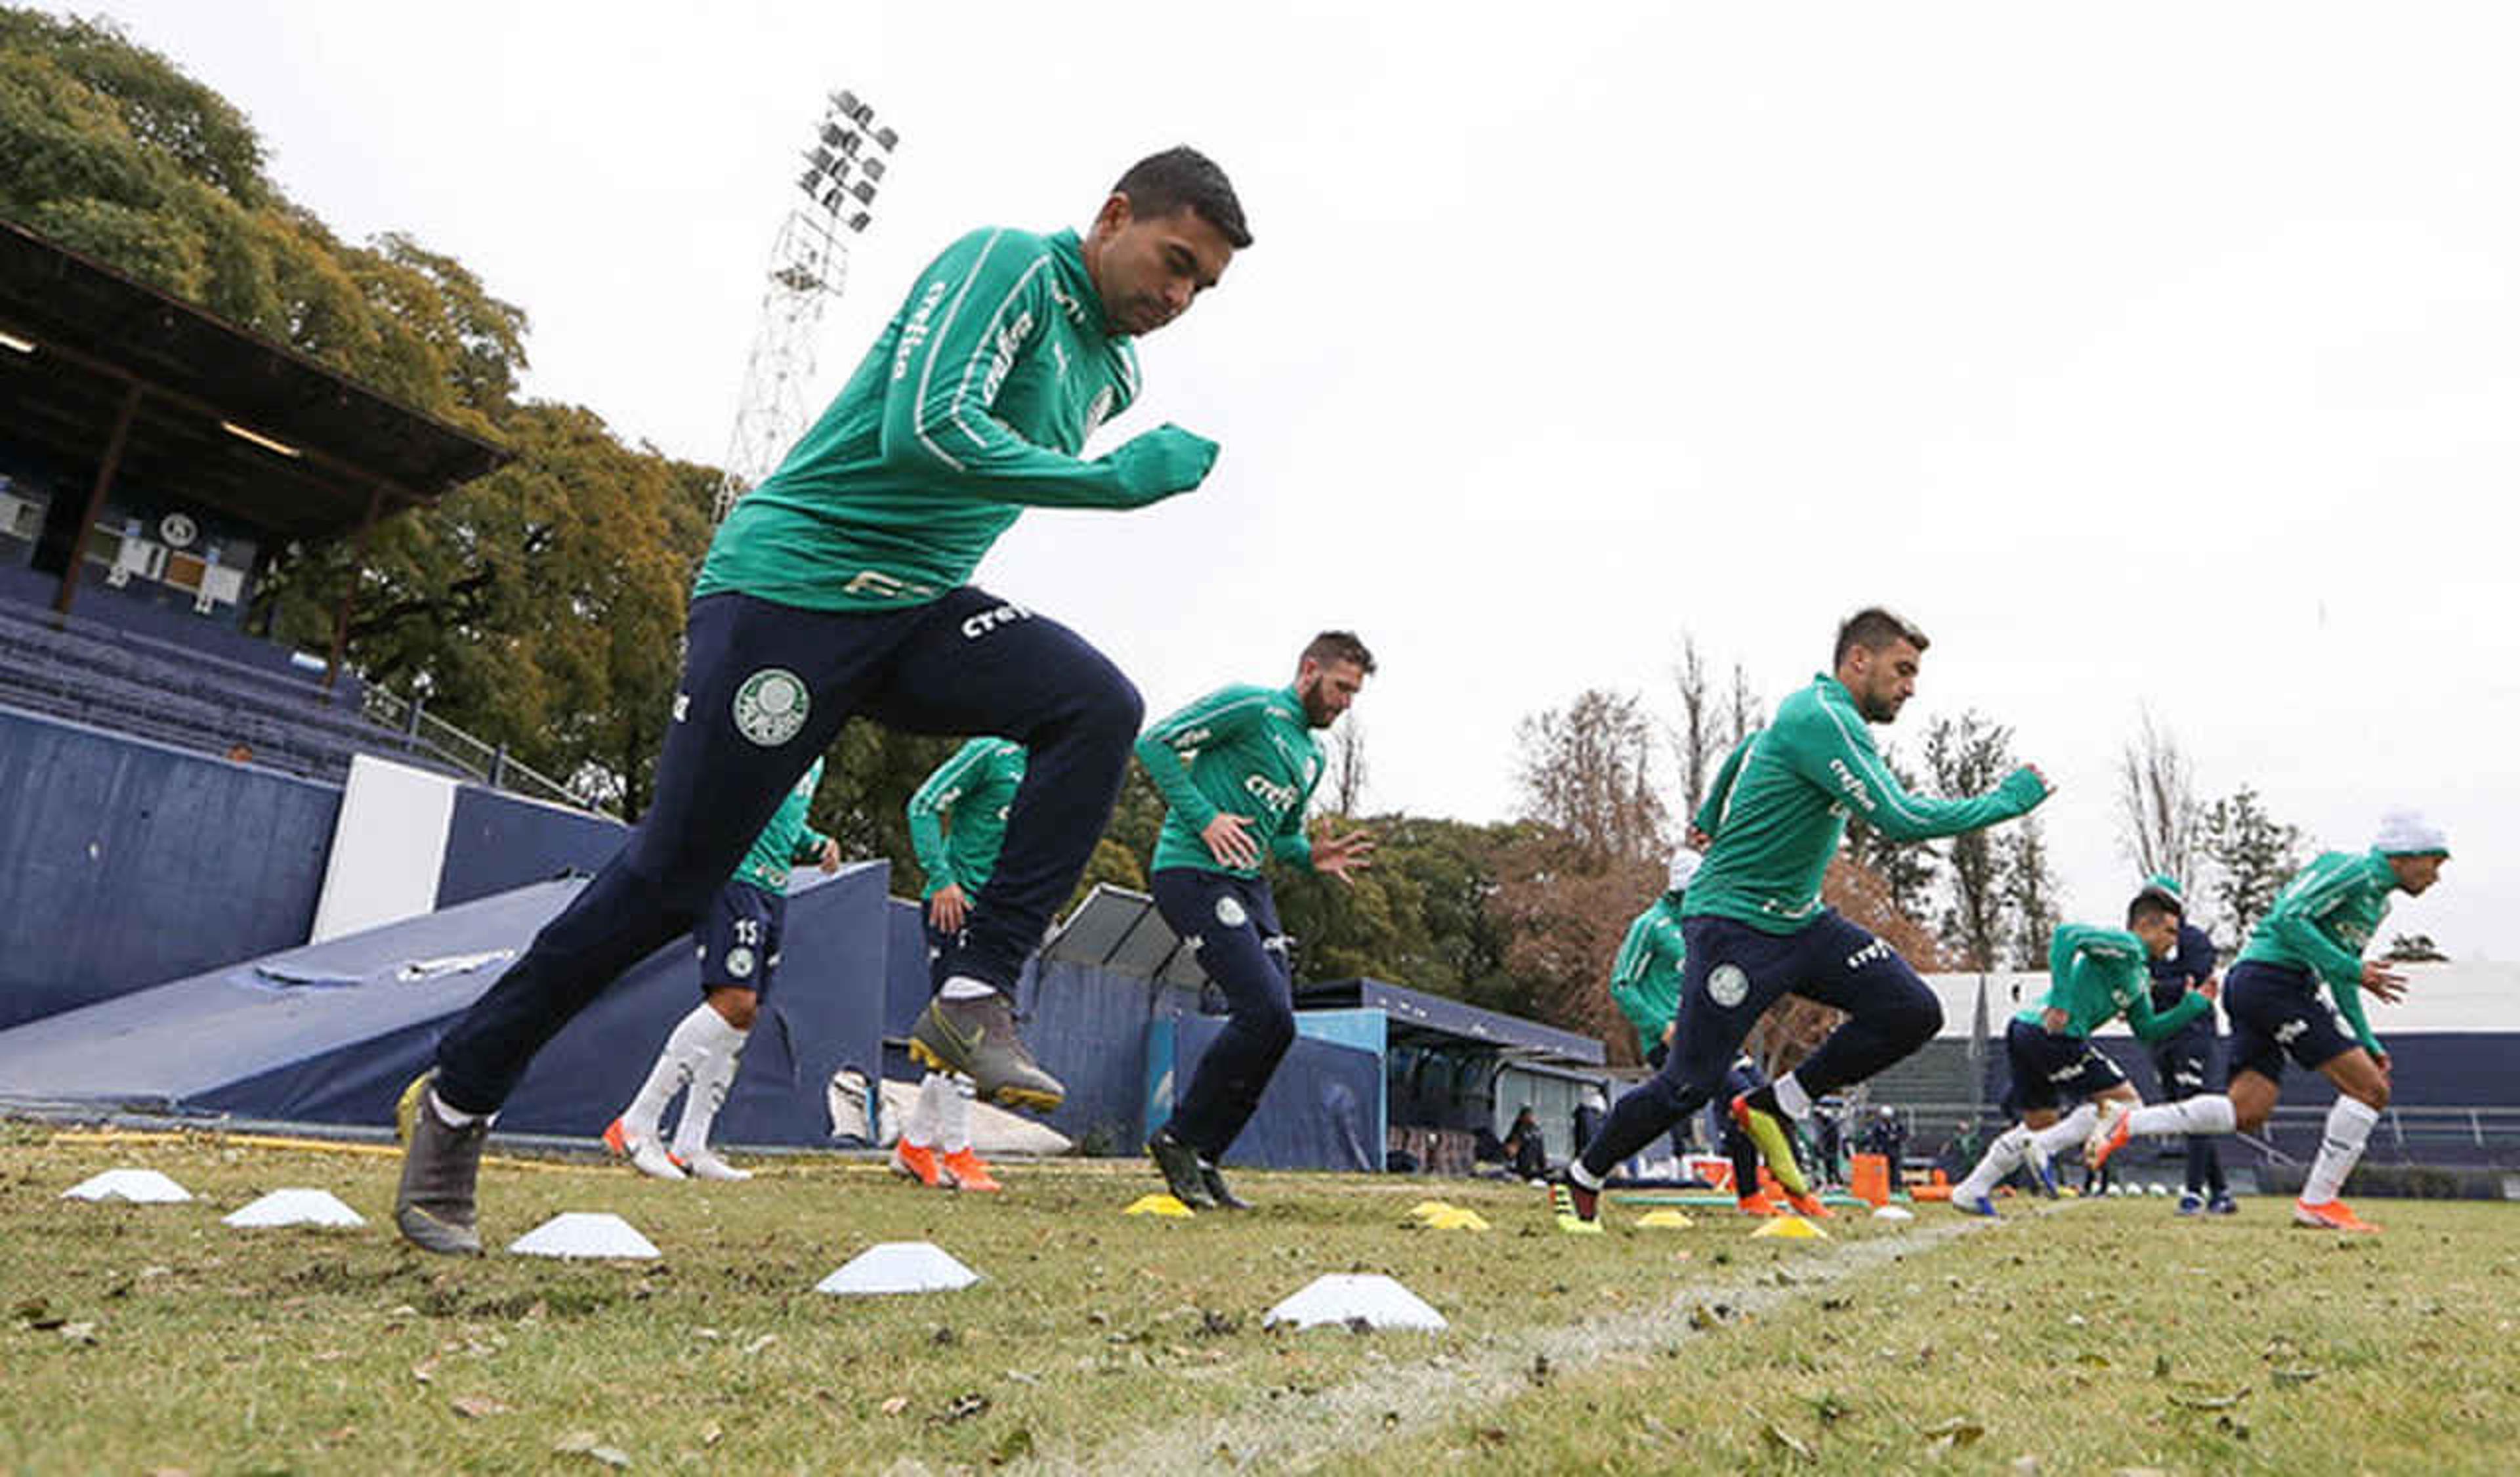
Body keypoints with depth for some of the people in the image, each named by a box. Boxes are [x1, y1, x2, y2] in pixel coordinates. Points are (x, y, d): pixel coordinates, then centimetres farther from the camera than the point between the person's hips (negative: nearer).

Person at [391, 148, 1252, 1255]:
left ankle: (975, 999, -17)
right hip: (788, 581, -7)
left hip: (915, 609, 7)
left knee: (1099, 705, -18)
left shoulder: (1112, 374, 14)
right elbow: (924, 431, -26)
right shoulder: (1009, 264, -10)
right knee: (671, 876, -4)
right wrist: (1118, 480, -23)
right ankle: (452, 1104, 17)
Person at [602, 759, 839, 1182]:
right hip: (735, 876, -9)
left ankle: (689, 1149, 10)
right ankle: (635, 1124, -11)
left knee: (743, 1015, 5)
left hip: (773, 891, 9)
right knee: (734, 1000, -19)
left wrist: (818, 845, 11)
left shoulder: (816, 759, 20)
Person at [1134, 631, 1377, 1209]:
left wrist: (1313, 856, 7)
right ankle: (1178, 1139, 0)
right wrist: (1204, 817, -19)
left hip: (1248, 883, 9)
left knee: (1273, 1023, 3)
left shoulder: (1313, 753, 20)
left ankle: (1202, 1159, 15)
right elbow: (1156, 743, -12)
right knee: (1266, 1015, -17)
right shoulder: (1252, 707, -7)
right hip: (1192, 873, -9)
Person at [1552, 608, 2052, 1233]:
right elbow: (1902, 820, -24)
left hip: (1800, 919, 10)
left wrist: (1712, 817, 41)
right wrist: (2009, 799, -13)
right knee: (1688, 1086, -6)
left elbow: (1745, 750, 29)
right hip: (1734, 924, -9)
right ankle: (1581, 1182, 16)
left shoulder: (1813, 711, 12)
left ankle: (1772, 1108, 6)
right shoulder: (1823, 718, -19)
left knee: (1914, 1012, -6)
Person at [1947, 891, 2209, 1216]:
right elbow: (2066, 935, -21)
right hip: (2051, 1033, -10)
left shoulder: (2140, 974, 27)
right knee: (2126, 1102, 0)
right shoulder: (2124, 945, -4)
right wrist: (2062, 1001, -26)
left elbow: (2148, 1031, 28)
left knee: (2041, 1124, 20)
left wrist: (2194, 1004, 25)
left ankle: (1970, 1191, 17)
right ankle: (2043, 1148, -9)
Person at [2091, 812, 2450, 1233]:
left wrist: (2368, 1045, 23)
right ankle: (2317, 1203, -2)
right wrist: (2354, 970, -18)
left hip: (2253, 987, 10)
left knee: (2246, 1113, 0)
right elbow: (2289, 918, -18)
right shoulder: (2352, 869, -5)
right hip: (2271, 977, -10)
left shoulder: (2378, 901, 26)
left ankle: (2126, 1125, -2)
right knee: (2370, 1090, -7)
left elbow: (2338, 978, 28)